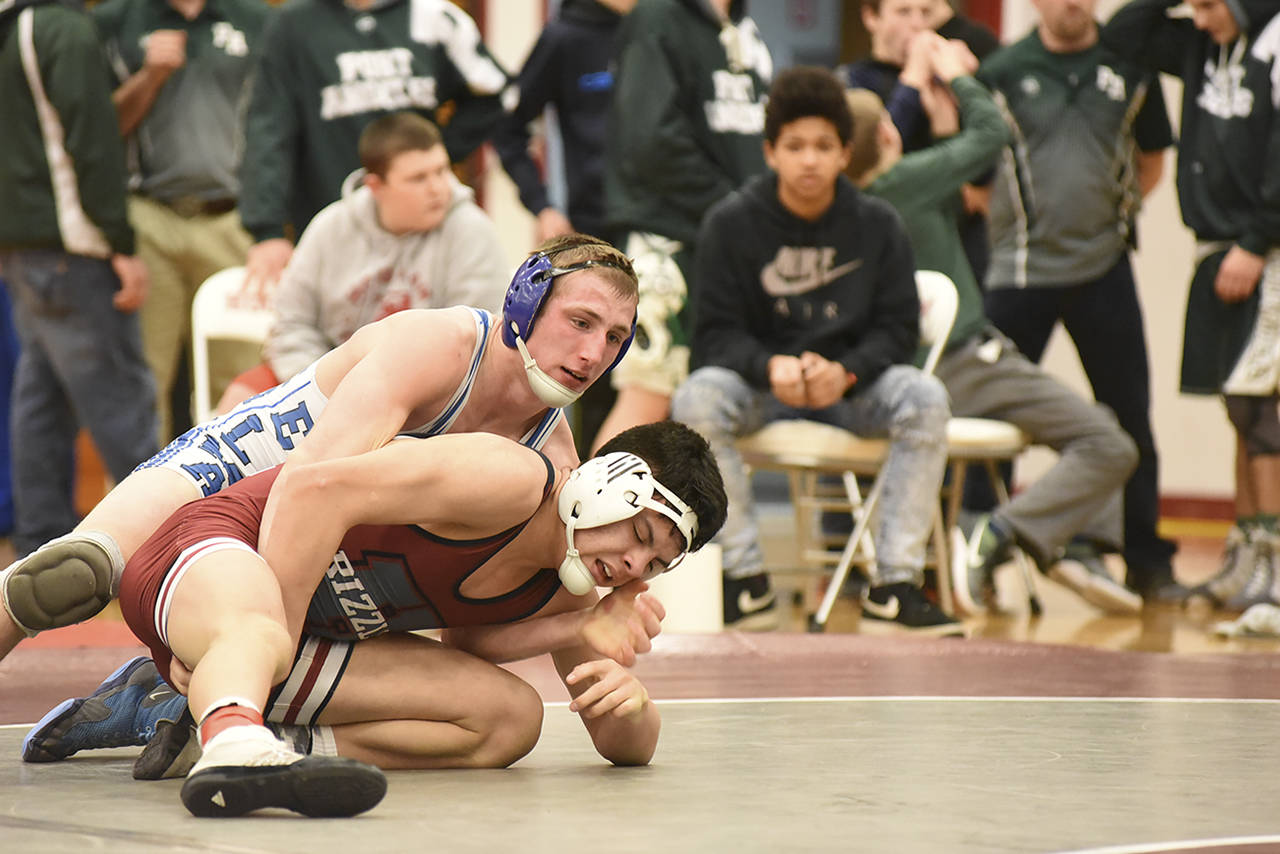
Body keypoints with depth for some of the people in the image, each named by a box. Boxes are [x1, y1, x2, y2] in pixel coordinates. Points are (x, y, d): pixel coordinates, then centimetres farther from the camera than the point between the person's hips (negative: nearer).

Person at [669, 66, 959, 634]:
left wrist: (844, 371, -22)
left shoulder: (876, 225, 1)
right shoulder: (730, 224, -3)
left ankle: (894, 587, -24)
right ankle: (747, 584, -24)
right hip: (758, 382, -1)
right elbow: (717, 332, -6)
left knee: (925, 398, -29)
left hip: (853, 383, 1)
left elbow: (898, 327, -1)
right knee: (695, 401, -33)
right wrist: (772, 367, -28)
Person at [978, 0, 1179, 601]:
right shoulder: (1002, 73, 0)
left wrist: (1118, 210, 7)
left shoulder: (1130, 70, 6)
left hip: (1104, 265, 2)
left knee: (1128, 415, 4)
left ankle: (1147, 561, 13)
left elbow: (1151, 160, 17)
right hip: (1021, 269, -1)